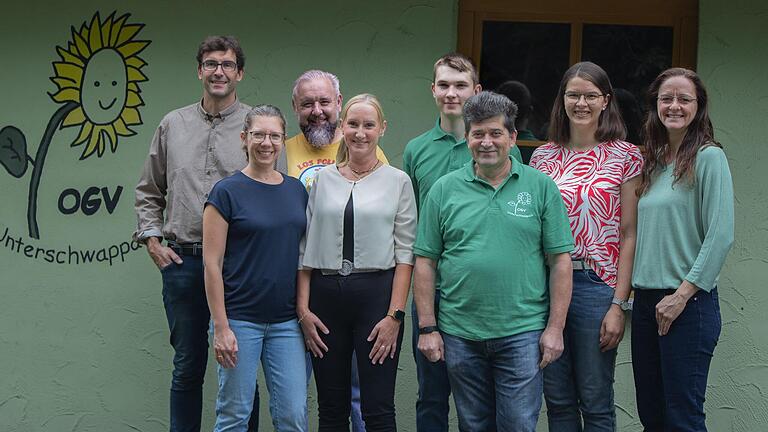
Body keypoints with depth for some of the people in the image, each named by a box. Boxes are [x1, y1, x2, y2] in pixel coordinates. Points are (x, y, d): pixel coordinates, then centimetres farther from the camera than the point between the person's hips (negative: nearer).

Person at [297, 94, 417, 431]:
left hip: (376, 292, -3)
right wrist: (303, 308, 0)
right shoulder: (322, 179, 9)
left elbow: (405, 253, -2)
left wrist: (395, 314, -10)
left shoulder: (397, 181, 2)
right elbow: (305, 248, 9)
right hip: (326, 294, 3)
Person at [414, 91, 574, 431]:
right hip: (460, 336, 2)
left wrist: (555, 328, -4)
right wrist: (427, 328, 0)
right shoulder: (444, 190, 4)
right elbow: (425, 262, 5)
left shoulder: (541, 187, 1)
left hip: (522, 334, -2)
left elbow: (560, 261, 1)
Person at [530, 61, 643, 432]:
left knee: (595, 401, 4)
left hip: (596, 286, -3)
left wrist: (619, 304, -9)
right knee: (557, 399, 11)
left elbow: (629, 235, -3)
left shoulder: (625, 157, -1)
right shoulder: (543, 156, 8)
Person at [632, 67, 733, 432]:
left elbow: (721, 236, -15)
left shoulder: (708, 157, -8)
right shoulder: (653, 162, 13)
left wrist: (682, 295, -16)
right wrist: (638, 296, 8)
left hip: (689, 303, -7)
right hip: (646, 300, 7)